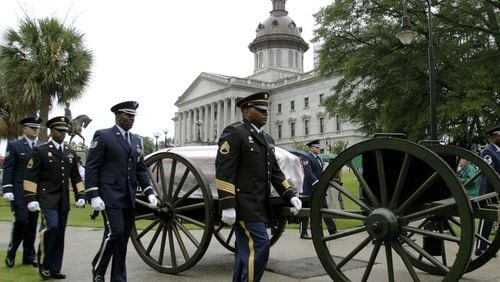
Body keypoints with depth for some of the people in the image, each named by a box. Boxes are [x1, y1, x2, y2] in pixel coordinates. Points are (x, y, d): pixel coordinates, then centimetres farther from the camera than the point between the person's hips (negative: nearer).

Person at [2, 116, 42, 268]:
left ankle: (29, 256, 17)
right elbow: (7, 170, -2)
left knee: (32, 224, 6)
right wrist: (7, 190, -11)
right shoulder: (14, 145, 2)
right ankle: (11, 252, 12)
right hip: (19, 191, -3)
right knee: (21, 221, -10)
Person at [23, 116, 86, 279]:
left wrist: (80, 196, 8)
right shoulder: (41, 151, -1)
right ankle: (43, 263, -3)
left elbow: (76, 177, 18)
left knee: (60, 234, 5)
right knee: (51, 226, -21)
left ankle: (54, 269, 14)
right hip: (47, 198, -5)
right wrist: (31, 199, -11)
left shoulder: (71, 153, 14)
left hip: (63, 200, 5)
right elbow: (31, 177, -4)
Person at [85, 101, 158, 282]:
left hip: (129, 198, 6)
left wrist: (149, 192, 3)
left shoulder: (136, 141, 15)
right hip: (110, 196, -6)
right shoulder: (103, 136, -3)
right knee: (114, 233, -12)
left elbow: (141, 169, 15)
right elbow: (91, 168, -6)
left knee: (124, 237, 8)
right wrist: (93, 196, -14)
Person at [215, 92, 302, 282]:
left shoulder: (267, 139, 19)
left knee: (246, 250, 12)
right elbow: (224, 171, -14)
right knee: (259, 245, -13)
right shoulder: (234, 133, -7)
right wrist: (227, 205, -20)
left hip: (259, 205, 8)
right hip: (244, 204, -8)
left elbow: (275, 172, 19)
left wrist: (290, 196, 8)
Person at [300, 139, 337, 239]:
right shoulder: (307, 158, -10)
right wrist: (317, 183, -26)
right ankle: (303, 233, 11)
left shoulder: (319, 158, 16)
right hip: (310, 189, -7)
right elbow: (308, 172, -20)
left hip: (319, 188, 8)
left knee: (324, 209, 6)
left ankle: (332, 231, 7)